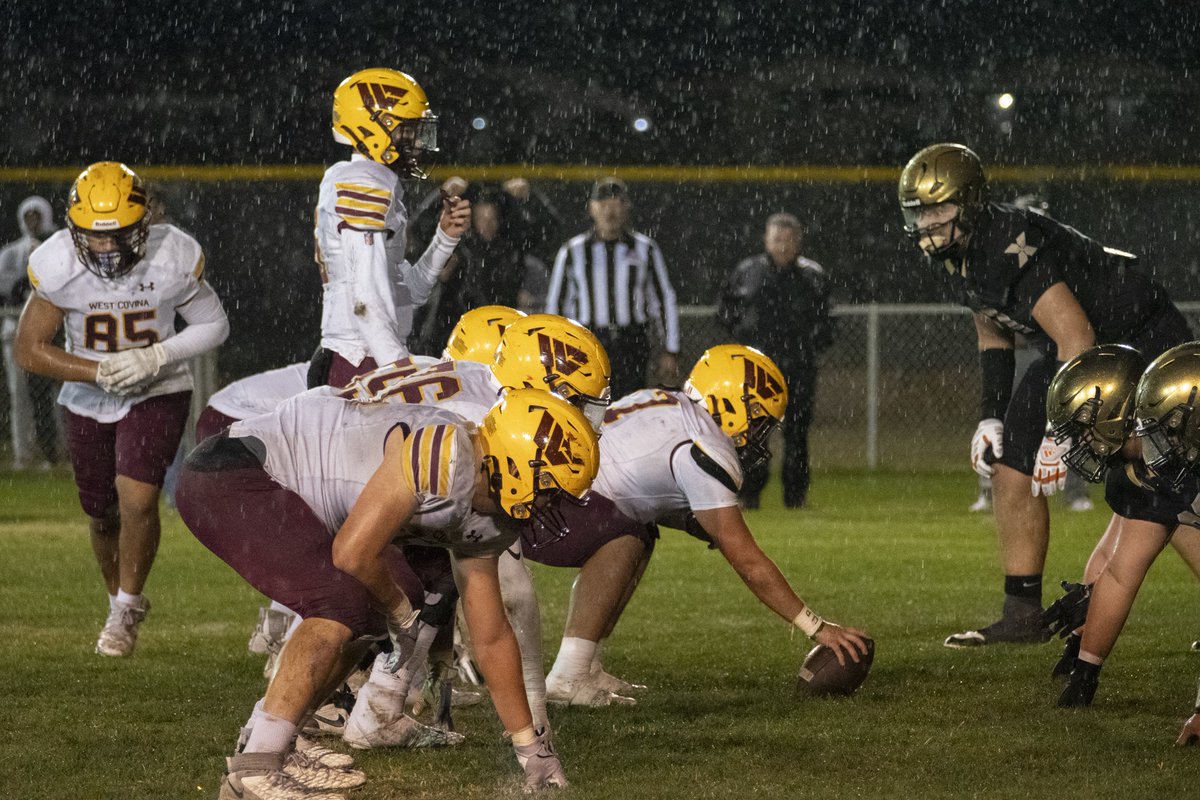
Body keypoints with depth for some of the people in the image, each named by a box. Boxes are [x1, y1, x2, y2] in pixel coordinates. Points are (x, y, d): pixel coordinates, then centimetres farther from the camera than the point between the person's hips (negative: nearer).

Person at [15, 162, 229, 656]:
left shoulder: (173, 257, -22)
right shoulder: (56, 266, -21)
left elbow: (213, 325, -7)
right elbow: (29, 350, -13)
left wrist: (156, 358, -23)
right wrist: (98, 371, -26)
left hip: (158, 393, -2)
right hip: (89, 400, 2)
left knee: (137, 499, -20)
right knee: (102, 515, 14)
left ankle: (127, 608, 3)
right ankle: (121, 603, 41)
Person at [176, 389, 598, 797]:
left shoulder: (486, 525, 9)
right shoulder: (447, 456, -23)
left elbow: (491, 637, 19)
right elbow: (354, 554, -23)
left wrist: (530, 746, 22)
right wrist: (402, 614, -3)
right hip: (228, 474, -10)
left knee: (364, 617, 12)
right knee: (341, 606, -20)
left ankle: (271, 751, 16)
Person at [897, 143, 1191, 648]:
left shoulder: (1013, 248, -31)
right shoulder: (957, 255, 0)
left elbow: (1077, 339, -32)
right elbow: (993, 333, 16)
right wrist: (990, 416, 7)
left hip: (1140, 337, -9)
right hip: (1072, 356, 10)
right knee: (1011, 469, 3)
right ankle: (1022, 613, 10)